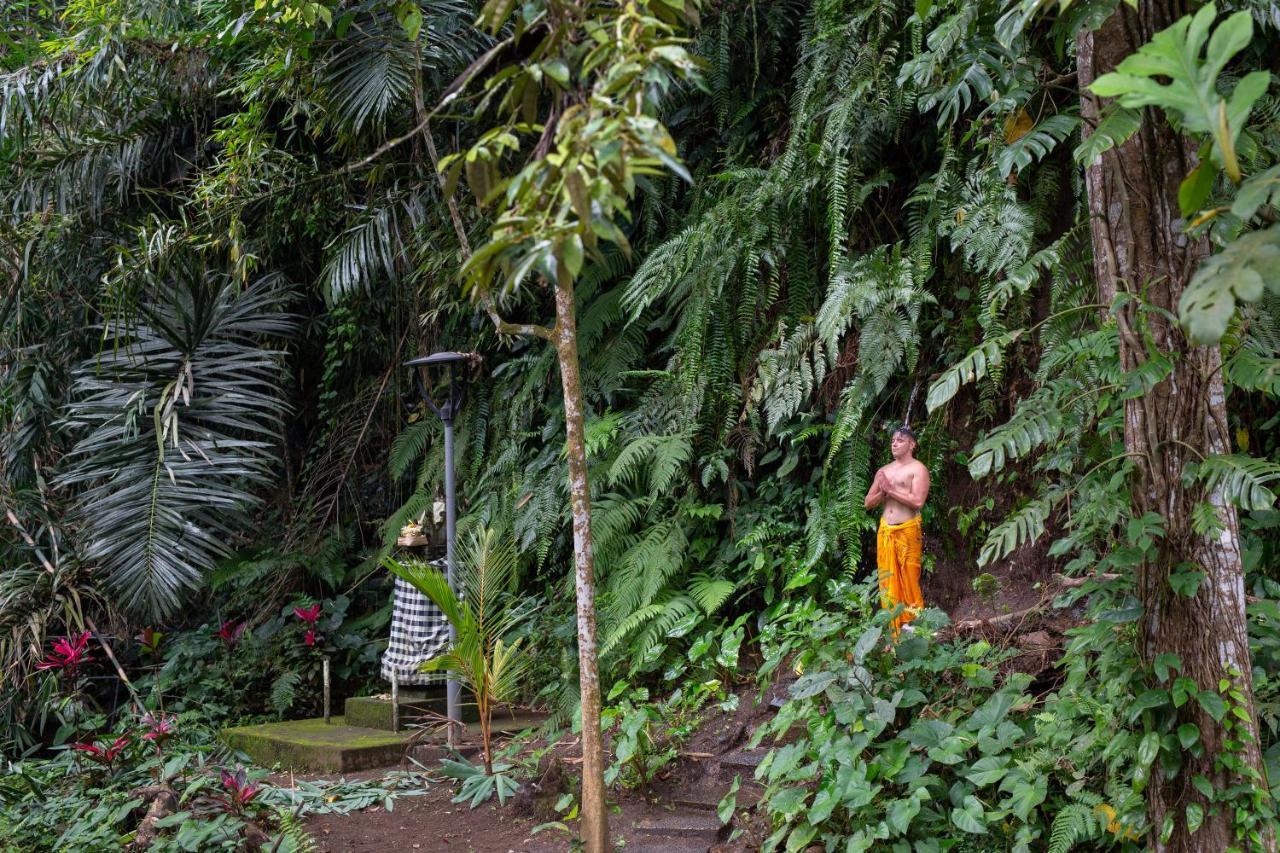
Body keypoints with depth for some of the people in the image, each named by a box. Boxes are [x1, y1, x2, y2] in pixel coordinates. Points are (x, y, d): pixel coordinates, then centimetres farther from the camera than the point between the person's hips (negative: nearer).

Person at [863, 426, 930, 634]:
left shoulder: (918, 469, -2)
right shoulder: (883, 471, 17)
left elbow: (917, 501, -16)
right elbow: (868, 502, 17)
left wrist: (891, 490, -11)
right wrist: (882, 492, -2)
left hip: (907, 531, -6)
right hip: (884, 531, 6)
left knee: (909, 581, -5)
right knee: (888, 582, 4)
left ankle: (913, 628, 1)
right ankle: (894, 631, 8)